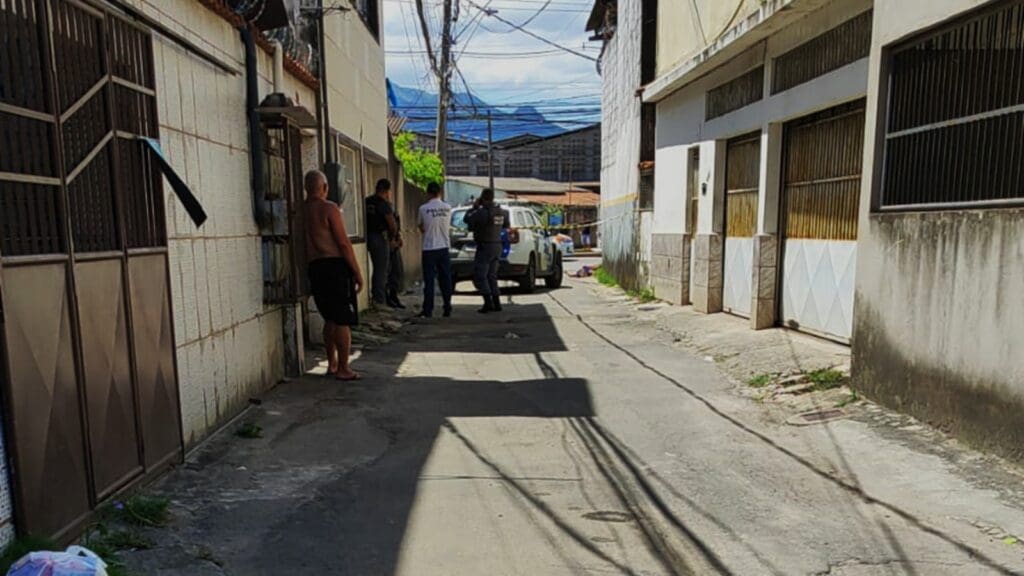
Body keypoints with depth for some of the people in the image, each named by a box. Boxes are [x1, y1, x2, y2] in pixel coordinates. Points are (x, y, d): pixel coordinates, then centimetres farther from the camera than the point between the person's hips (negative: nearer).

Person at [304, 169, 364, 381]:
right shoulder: (329, 208, -9)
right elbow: (343, 243, -12)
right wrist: (357, 272, -7)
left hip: (314, 267, 7)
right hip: (335, 264, -7)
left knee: (330, 318, 18)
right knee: (343, 320, -1)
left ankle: (332, 364, 23)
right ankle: (343, 368, 2)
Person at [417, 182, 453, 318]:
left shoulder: (423, 209, -7)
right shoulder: (447, 208, 0)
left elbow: (422, 228, 4)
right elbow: (448, 226, 10)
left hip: (429, 249, -2)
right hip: (444, 248, 2)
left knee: (429, 280, 1)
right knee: (445, 280, 8)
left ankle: (428, 310, 2)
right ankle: (447, 309, 10)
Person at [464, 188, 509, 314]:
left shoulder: (482, 212, -19)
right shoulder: (502, 211, 5)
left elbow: (467, 219, -8)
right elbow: (506, 226, 20)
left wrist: (475, 207, 1)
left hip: (485, 247, -8)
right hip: (497, 245, 8)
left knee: (479, 276, -2)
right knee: (491, 276, 15)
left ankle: (488, 302, -11)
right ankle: (496, 303, 13)